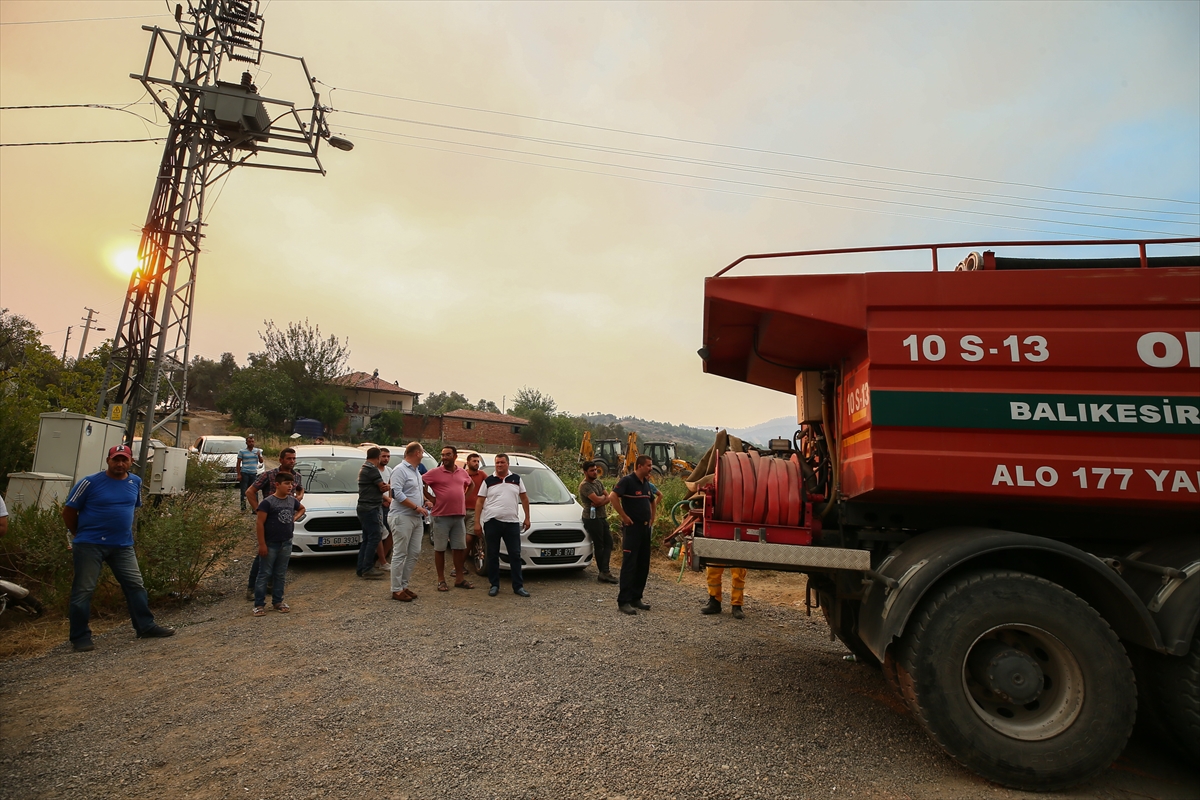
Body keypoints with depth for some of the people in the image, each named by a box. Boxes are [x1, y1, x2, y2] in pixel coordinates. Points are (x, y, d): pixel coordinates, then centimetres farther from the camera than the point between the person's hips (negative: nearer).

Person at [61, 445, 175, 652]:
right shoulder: (90, 483, -8)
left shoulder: (136, 482, 7)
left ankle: (146, 626, 16)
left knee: (135, 586, 6)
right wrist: (80, 534, 6)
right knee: (83, 590, 3)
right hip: (90, 545, -4)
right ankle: (80, 637, 14)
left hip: (123, 545, 4)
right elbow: (69, 511, -1)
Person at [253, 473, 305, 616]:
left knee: (281, 575, 13)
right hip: (271, 544, -6)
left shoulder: (292, 500, 5)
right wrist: (262, 544, -15)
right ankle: (259, 604, 8)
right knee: (264, 574, 1)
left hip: (286, 543, 6)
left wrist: (295, 517, 7)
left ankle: (277, 601, 23)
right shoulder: (268, 502, -13)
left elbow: (302, 509, 27)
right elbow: (260, 523, -13)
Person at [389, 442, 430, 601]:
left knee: (414, 553, 9)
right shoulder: (400, 470, -11)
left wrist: (424, 501, 9)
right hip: (402, 517, -9)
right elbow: (397, 494, -19)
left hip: (417, 518, 9)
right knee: (400, 554, -4)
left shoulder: (416, 471, 17)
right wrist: (416, 507, -18)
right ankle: (397, 590, 2)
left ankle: (404, 585, 19)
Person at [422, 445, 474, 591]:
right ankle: (441, 580, 13)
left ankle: (460, 579, 20)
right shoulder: (435, 472, -6)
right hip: (441, 516, -4)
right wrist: (431, 498, -7)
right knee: (440, 549, 4)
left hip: (459, 516, 4)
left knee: (460, 548, 9)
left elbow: (470, 485, 25)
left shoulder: (462, 472, 8)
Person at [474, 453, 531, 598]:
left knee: (515, 555, 3)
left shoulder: (516, 479, 8)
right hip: (492, 522, -1)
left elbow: (524, 498, 14)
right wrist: (477, 522, -4)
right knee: (492, 555, 6)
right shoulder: (488, 481, 3)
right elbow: (479, 502, 2)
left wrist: (527, 518, 8)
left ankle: (518, 586, 10)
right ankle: (494, 585, 17)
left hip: (512, 522, 1)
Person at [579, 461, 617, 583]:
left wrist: (599, 502, -12)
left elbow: (608, 498, 7)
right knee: (599, 546, -2)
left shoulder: (598, 482, 15)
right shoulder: (585, 486, -13)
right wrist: (603, 497, -1)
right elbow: (597, 500, -23)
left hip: (602, 517, 9)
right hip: (592, 518, -9)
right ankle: (604, 573, 4)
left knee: (608, 543, 4)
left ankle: (604, 572, 3)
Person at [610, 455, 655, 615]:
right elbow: (613, 497, -24)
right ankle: (624, 601, -2)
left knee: (643, 565, 11)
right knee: (629, 565, -7)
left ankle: (636, 598, 20)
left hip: (645, 528, 8)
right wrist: (624, 516, -20)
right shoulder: (627, 480, -12)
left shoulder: (646, 483, 12)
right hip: (632, 528, -8)